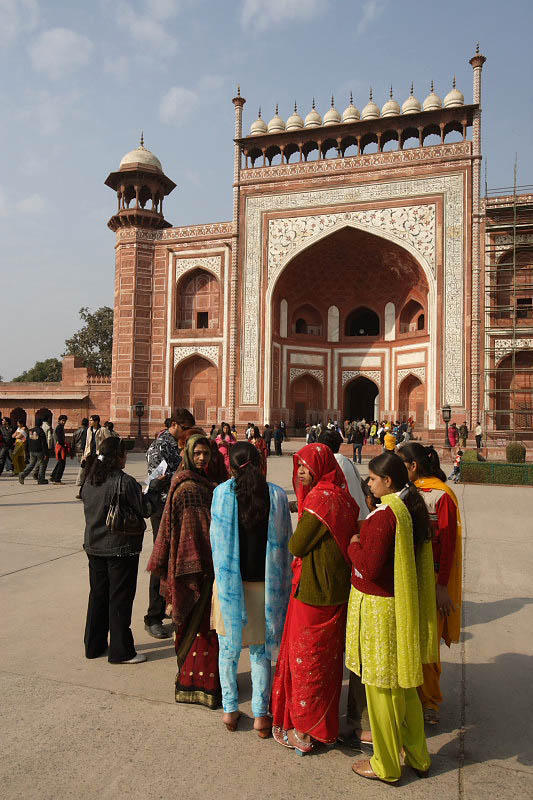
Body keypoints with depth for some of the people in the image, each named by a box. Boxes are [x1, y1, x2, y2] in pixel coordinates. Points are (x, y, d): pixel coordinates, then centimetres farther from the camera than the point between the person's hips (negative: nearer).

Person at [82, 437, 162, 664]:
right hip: (121, 549, -7)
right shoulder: (124, 481, -21)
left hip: (94, 547, 7)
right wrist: (154, 487, -3)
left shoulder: (89, 481, 2)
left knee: (97, 595, 18)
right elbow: (146, 509, -16)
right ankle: (120, 651, 14)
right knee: (120, 599, 4)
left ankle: (94, 645, 30)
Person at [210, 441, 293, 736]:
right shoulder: (277, 495, -6)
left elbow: (216, 539, -2)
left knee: (228, 648, 17)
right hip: (264, 583, 1)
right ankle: (261, 715, 19)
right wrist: (281, 585, 9)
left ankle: (230, 710, 26)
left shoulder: (222, 493, -9)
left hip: (229, 581, 0)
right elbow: (285, 543, 0)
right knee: (260, 651, 14)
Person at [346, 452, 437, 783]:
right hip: (405, 604, 9)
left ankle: (386, 765, 27)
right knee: (403, 682, 22)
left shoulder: (384, 514, -24)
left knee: (382, 684, 9)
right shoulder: (414, 509, 3)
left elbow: (369, 567, -25)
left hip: (378, 607, -9)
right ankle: (415, 754, 39)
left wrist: (354, 545, -7)